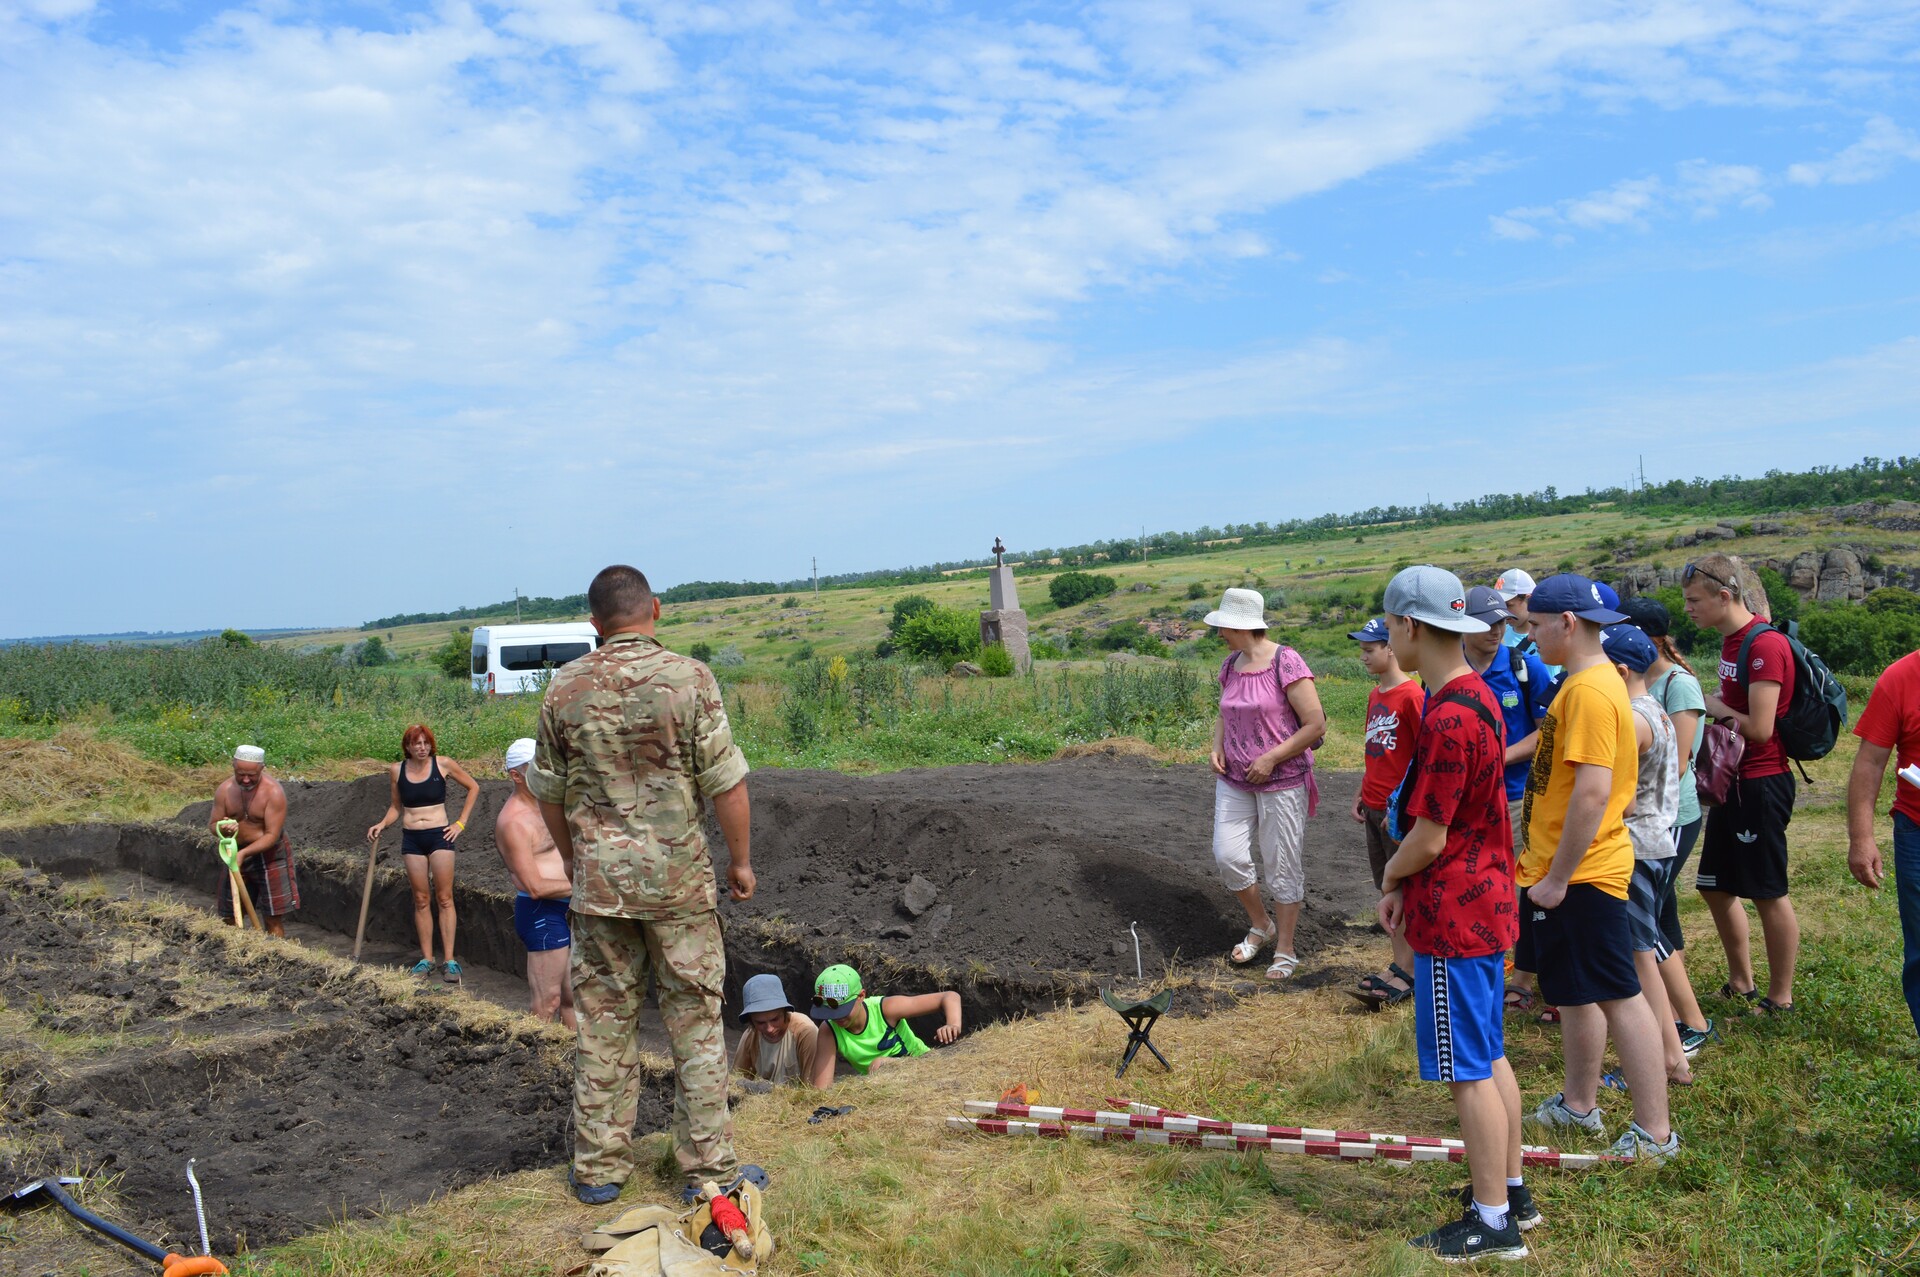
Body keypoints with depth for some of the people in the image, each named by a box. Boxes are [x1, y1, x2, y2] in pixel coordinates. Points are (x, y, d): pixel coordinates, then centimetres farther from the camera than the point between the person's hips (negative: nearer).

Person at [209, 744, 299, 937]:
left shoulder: (273, 792, -20)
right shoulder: (225, 789, -6)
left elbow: (272, 835, -22)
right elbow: (212, 823, 3)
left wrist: (244, 853, -34)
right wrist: (222, 829, -21)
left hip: (269, 857, -5)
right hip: (237, 855, 5)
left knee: (273, 920, -3)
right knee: (230, 917, 11)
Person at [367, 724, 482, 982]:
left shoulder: (444, 765, -3)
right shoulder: (397, 770, 4)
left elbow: (473, 788, 8)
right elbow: (396, 806, 16)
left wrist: (461, 822, 3)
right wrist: (381, 825, -3)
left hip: (439, 835, -2)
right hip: (411, 838, 2)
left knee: (444, 898, -3)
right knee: (421, 899, 5)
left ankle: (450, 961, -2)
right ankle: (426, 959, 11)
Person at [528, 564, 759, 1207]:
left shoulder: (564, 687, 1)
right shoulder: (688, 677, -9)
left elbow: (548, 793, 9)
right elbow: (726, 782, -9)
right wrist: (740, 859, 4)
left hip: (598, 881, 3)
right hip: (678, 877, -3)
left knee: (603, 1022, 11)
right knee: (695, 1021, 6)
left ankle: (599, 1167, 20)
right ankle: (708, 1166, 12)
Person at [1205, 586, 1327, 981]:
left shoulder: (1286, 663, -16)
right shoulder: (1230, 666, 6)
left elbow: (1316, 724, -16)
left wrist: (1270, 759, -18)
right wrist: (1217, 746, 2)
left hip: (1281, 782, -6)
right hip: (1234, 781, 6)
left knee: (1281, 867, 2)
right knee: (1228, 855, -2)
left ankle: (1285, 951, 17)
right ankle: (1260, 926, 22)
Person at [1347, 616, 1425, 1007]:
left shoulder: (1411, 695, -16)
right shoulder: (1375, 696, 11)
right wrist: (1360, 794, 15)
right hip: (1374, 807, 9)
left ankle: (1407, 975, 5)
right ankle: (1399, 965, 22)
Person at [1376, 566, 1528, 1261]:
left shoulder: (1447, 718, -25)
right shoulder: (1478, 696, 7)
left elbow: (1429, 839, -20)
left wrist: (1390, 874, 0)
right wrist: (1405, 885, 9)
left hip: (1453, 918, -10)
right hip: (1486, 904, 10)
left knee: (1469, 1072, 1)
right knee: (1488, 1057, 20)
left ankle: (1493, 1224, 13)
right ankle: (1510, 1190, 32)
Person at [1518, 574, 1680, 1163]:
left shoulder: (1591, 690, -21)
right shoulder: (1584, 682, 12)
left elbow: (1592, 792, -27)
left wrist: (1558, 877, -22)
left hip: (1581, 875, -10)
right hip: (1562, 869, 10)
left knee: (1617, 996, -2)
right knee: (1572, 992, 19)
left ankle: (1655, 1131, 8)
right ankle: (1579, 1103, 33)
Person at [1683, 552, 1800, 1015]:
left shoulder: (1765, 645, -20)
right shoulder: (1731, 641, 10)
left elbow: (1759, 728, -24)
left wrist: (1713, 707, -11)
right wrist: (1707, 701, 3)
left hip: (1761, 784, -10)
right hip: (1732, 781, 10)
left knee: (1769, 893, 2)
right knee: (1716, 886, 16)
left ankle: (1780, 999, 14)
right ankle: (1741, 984, 30)